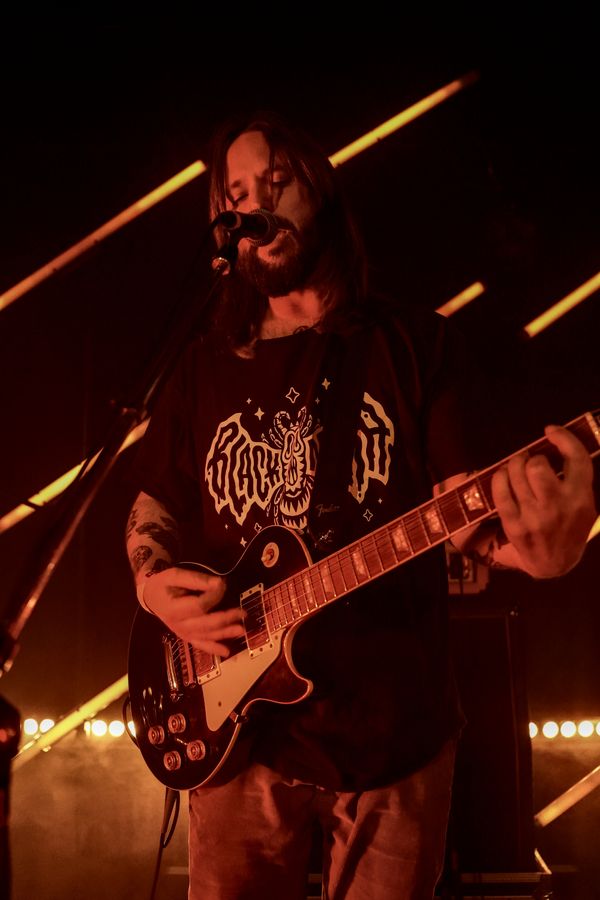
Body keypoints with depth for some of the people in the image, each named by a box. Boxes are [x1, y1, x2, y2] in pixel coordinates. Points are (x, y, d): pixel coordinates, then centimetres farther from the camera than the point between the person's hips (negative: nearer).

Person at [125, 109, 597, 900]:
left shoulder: (418, 346, -1)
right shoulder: (205, 365, 8)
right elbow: (153, 509, 15)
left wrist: (537, 549, -29)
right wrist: (154, 586, -7)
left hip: (393, 732, -2)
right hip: (239, 732, 2)